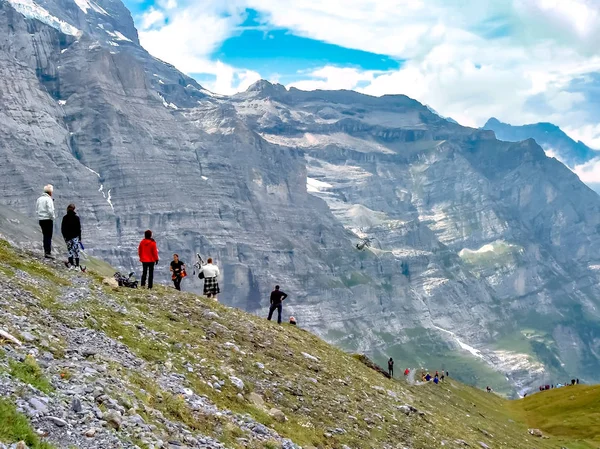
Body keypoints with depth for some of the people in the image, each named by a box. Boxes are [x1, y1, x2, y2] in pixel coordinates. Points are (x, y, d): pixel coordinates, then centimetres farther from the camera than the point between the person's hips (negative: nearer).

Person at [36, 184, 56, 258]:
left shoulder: (39, 199, 12)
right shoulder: (48, 199, -12)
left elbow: (36, 211, 14)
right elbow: (50, 211, -19)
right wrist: (53, 217, -4)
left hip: (41, 219, 7)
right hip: (48, 219, -7)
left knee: (45, 236, 16)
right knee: (49, 236, -5)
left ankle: (46, 251, 21)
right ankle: (48, 252, -10)